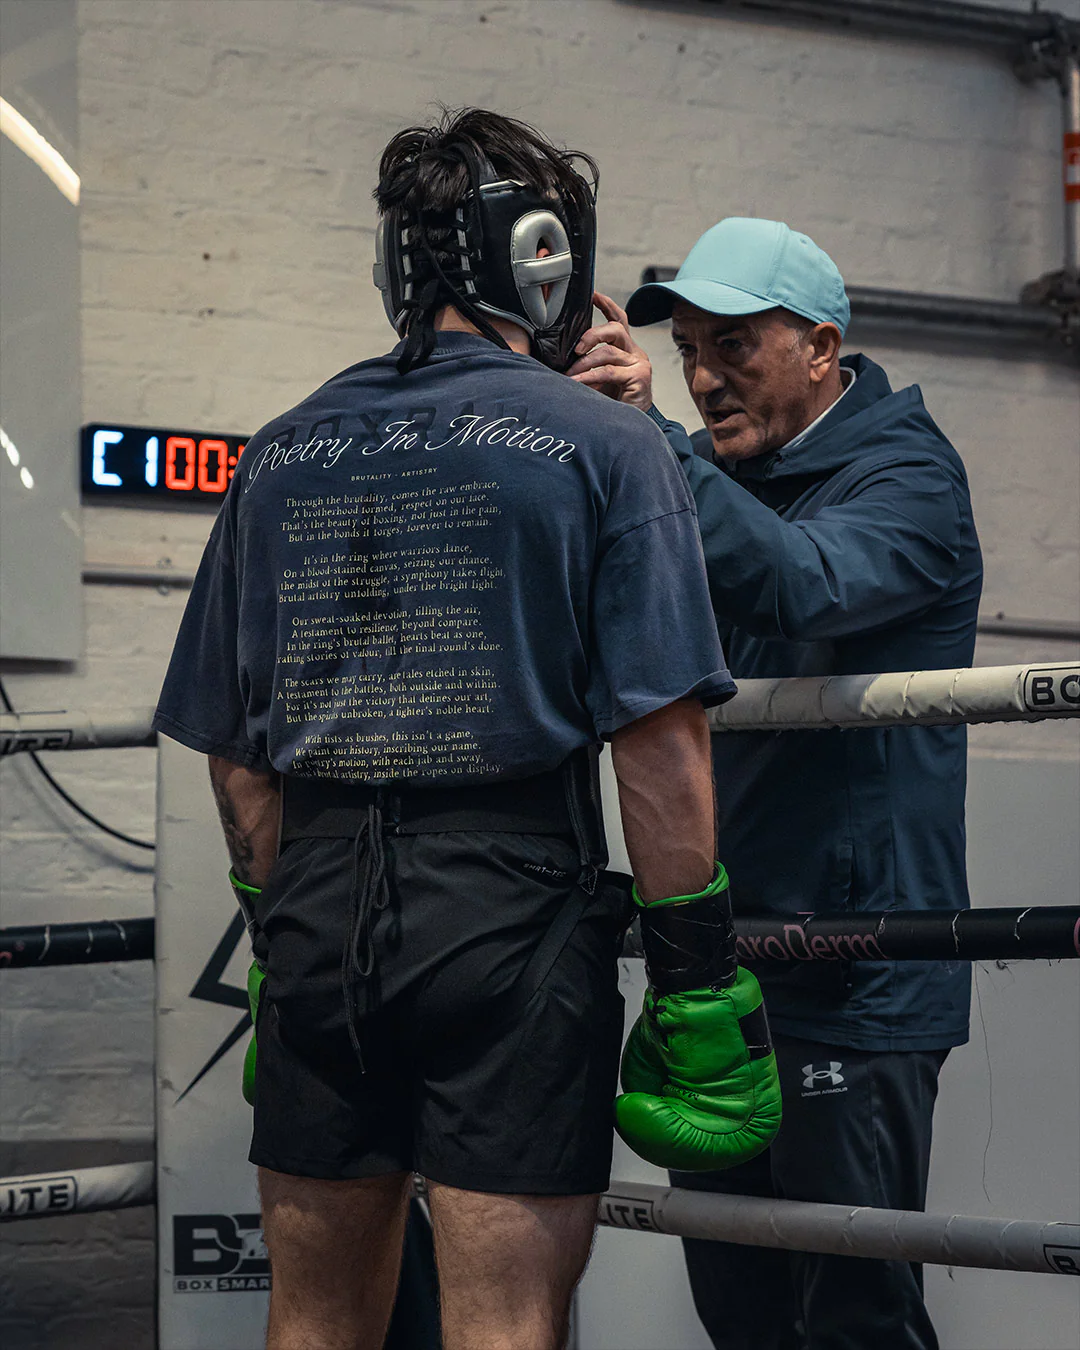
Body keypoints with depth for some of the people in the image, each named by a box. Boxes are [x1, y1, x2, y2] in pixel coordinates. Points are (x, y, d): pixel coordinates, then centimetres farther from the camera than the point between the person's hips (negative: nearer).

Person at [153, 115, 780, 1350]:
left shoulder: (280, 453, 11)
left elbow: (230, 749, 12)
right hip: (515, 902, -4)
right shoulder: (603, 445, -3)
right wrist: (695, 970, -5)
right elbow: (658, 742, -10)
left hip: (317, 905, 5)